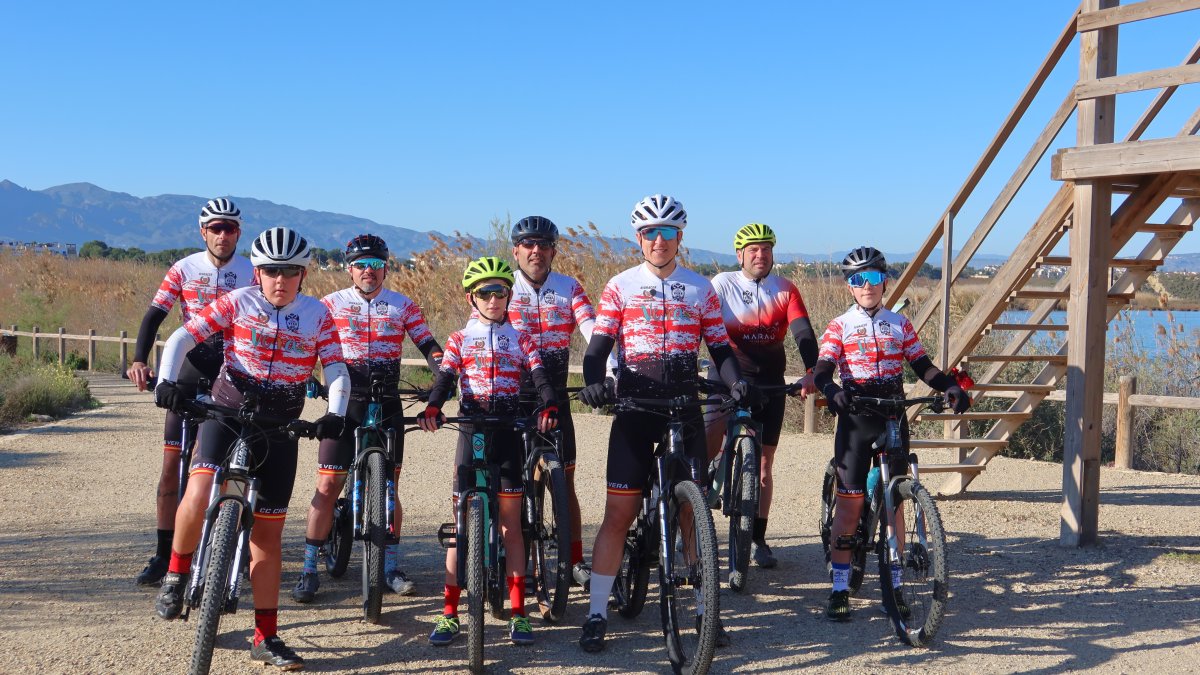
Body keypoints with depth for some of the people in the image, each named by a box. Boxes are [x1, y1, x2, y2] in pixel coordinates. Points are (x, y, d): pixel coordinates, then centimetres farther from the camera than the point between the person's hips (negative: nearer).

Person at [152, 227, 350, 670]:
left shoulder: (317, 314, 1)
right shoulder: (237, 303, -3)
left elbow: (337, 371, -3)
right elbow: (183, 338, -7)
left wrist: (335, 414, -21)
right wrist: (168, 380, -24)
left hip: (280, 431, 2)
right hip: (227, 414, -2)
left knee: (268, 534, 5)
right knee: (200, 492, -29)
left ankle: (266, 637, 14)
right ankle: (176, 574, 0)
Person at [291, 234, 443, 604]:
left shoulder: (403, 306, 5)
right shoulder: (332, 304, 3)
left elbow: (429, 346, 0)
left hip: (386, 406, 1)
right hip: (344, 404, -1)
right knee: (328, 485, -4)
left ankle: (391, 567, 17)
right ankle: (309, 569, 5)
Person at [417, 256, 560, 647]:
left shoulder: (520, 340, 10)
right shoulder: (460, 340, 9)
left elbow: (540, 377, -5)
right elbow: (445, 379, -7)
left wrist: (548, 407, -27)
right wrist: (432, 408, -28)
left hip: (509, 432, 0)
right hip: (471, 431, 0)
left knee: (510, 524, 2)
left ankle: (518, 614, 7)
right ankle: (450, 613, 6)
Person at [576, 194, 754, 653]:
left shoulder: (701, 288, 8)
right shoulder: (621, 286, 3)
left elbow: (720, 348, 7)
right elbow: (599, 345, -4)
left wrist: (736, 382, -13)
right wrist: (593, 382, -24)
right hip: (634, 408, -1)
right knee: (619, 512, -2)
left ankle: (706, 610, 17)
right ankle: (597, 615, 7)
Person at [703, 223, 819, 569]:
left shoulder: (785, 289, 1)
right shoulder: (722, 285, -2)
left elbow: (802, 331, -12)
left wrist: (811, 371, -29)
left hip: (769, 382, 2)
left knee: (763, 465, 8)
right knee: (707, 452, -19)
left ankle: (757, 540, 18)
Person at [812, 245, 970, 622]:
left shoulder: (900, 325, 12)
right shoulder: (840, 326, 4)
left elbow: (922, 366, 8)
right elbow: (822, 369, -9)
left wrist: (950, 387, -10)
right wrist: (831, 390, -31)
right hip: (855, 419, -2)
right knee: (849, 502, -4)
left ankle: (894, 586, 15)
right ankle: (840, 588, 2)